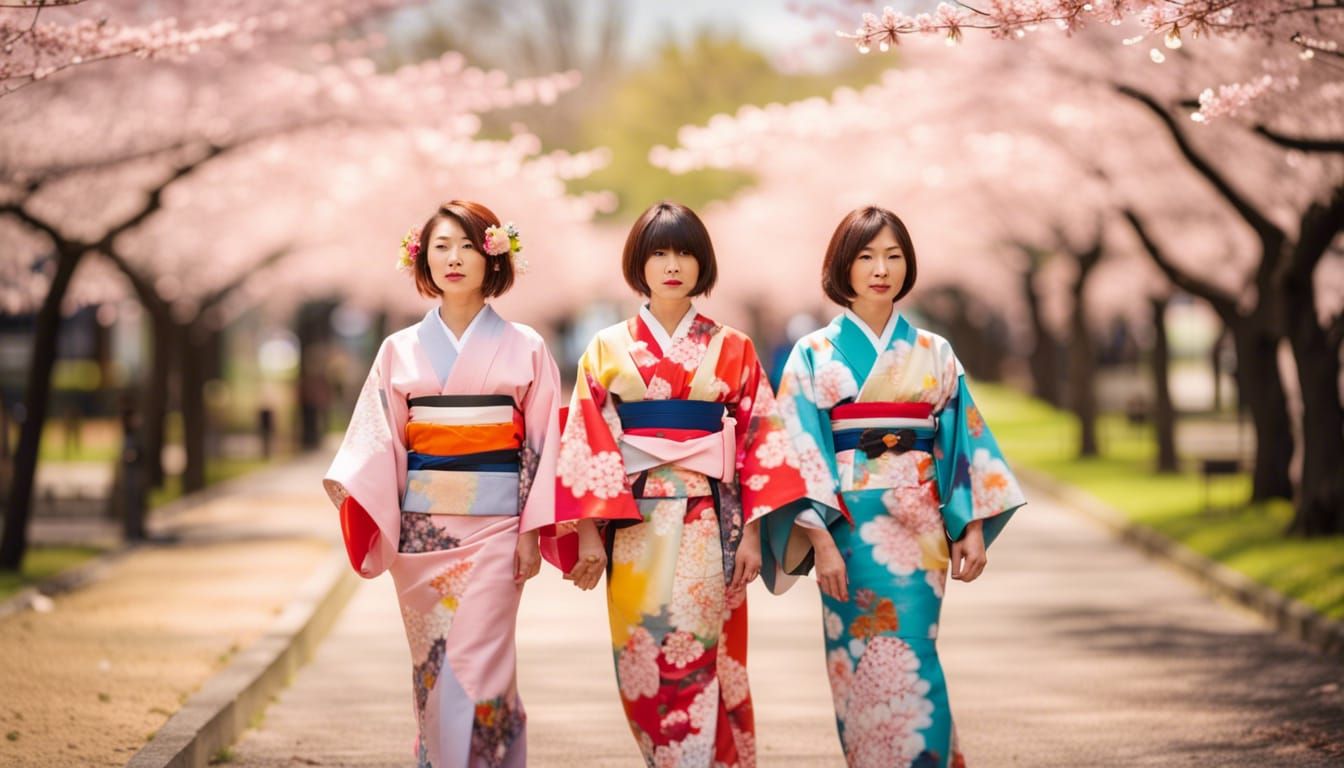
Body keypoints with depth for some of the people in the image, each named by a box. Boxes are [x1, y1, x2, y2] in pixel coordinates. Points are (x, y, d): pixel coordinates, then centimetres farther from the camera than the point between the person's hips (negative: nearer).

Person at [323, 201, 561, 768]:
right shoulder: (401, 350, 8)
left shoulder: (523, 348, 3)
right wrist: (348, 491, -17)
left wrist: (532, 531, -4)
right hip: (420, 529, 2)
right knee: (432, 669, 5)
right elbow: (377, 441, 2)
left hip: (493, 528, -2)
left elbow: (543, 444, 2)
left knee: (474, 667, -10)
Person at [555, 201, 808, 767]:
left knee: (693, 662, -8)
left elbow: (758, 442, 5)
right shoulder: (608, 350, 7)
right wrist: (589, 532, -5)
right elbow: (589, 444, 3)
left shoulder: (732, 350, 7)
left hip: (708, 524, -1)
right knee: (644, 664, -1)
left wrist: (752, 533, -2)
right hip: (635, 524, 1)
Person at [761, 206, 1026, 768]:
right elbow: (801, 454, -4)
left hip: (919, 528, 1)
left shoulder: (933, 354, 10)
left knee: (906, 662, -8)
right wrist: (820, 540, -13)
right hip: (851, 528, -1)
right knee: (867, 668, -2)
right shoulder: (813, 355, 2)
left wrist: (973, 528, 3)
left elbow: (963, 443, 11)